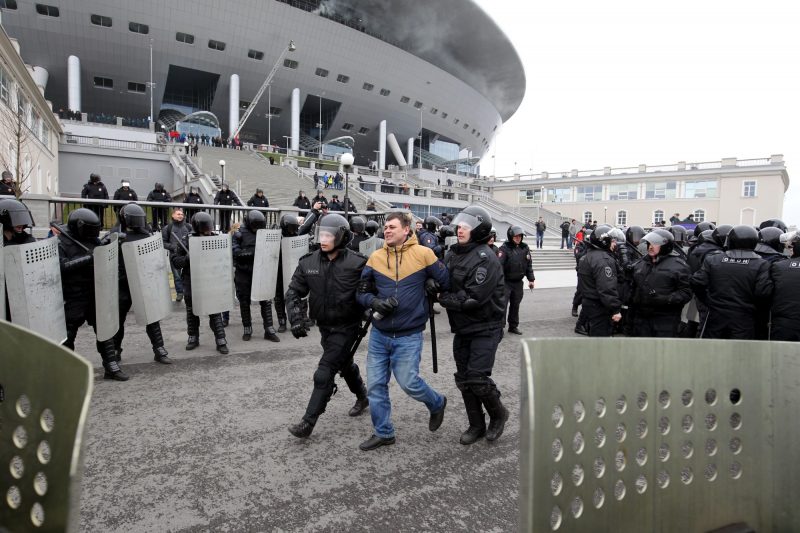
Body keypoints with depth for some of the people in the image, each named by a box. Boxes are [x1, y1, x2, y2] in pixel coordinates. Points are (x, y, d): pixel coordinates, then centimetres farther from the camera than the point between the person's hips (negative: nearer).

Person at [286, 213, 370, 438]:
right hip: (324, 327, 5)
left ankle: (308, 422, 4)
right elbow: (293, 292, -2)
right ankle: (362, 397, 48)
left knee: (324, 374, -8)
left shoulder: (357, 263, -17)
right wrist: (296, 317, -14)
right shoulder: (308, 262, -6)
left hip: (346, 327, -5)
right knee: (345, 365, 24)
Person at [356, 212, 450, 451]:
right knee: (375, 384, 8)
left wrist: (427, 298, 7)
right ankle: (383, 432, 28)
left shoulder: (423, 254, -8)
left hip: (408, 336, -4)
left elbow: (446, 282, 2)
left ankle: (437, 403, 32)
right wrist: (375, 302, -13)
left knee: (409, 382, -1)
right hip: (379, 334, 4)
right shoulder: (376, 257, 1)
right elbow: (362, 292, 5)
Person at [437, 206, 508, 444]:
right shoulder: (452, 253, 4)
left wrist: (442, 297, -18)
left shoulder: (485, 259, -20)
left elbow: (473, 298, -25)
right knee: (463, 378, 11)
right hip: (462, 328, 7)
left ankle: (498, 414, 22)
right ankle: (476, 425, 28)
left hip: (485, 328, -7)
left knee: (477, 377, -8)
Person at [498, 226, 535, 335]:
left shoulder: (525, 248, 5)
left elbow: (529, 264, 13)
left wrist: (531, 279, 11)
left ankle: (513, 326, 28)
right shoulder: (504, 248, -13)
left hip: (518, 283, 6)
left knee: (515, 305, 15)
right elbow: (499, 265, -22)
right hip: (506, 282, -5)